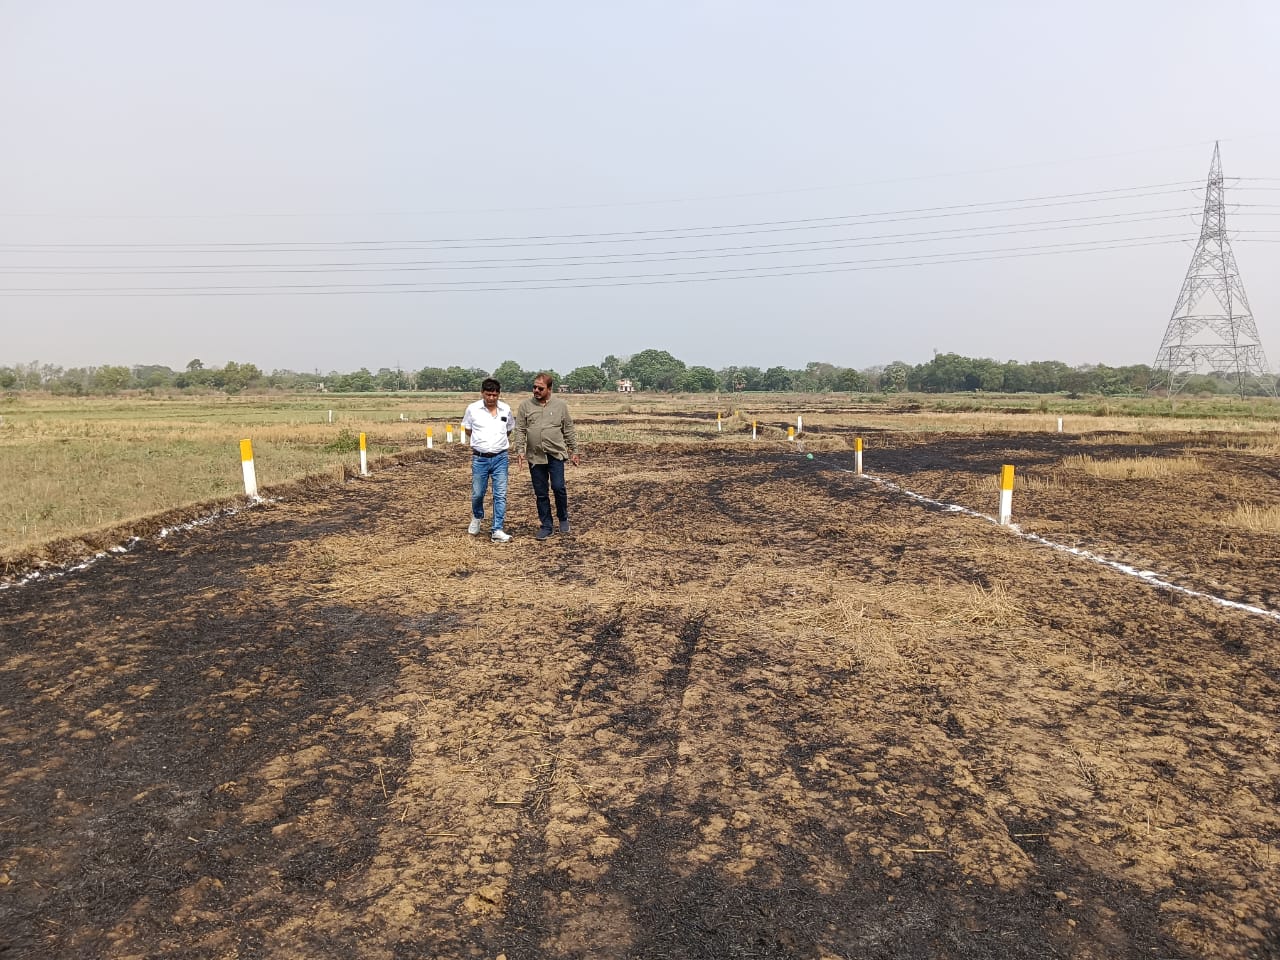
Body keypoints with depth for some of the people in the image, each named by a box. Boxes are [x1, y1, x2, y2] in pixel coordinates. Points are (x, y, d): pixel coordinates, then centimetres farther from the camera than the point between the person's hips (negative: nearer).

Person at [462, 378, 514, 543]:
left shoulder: (506, 410, 2)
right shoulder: (473, 409, -3)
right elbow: (468, 429, 12)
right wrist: (482, 441, 11)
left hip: (500, 458, 1)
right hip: (480, 459, -1)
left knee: (500, 495, -3)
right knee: (477, 494, 8)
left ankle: (497, 531, 1)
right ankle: (477, 518, 38)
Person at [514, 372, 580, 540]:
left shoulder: (560, 405, 4)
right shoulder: (525, 406, 5)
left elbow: (569, 431, 7)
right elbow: (520, 430, 4)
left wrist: (574, 452, 6)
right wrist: (520, 450, -6)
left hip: (556, 454, -2)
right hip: (535, 456, 2)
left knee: (558, 487, -11)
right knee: (540, 493, 6)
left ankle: (563, 518, 14)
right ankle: (545, 526, 17)